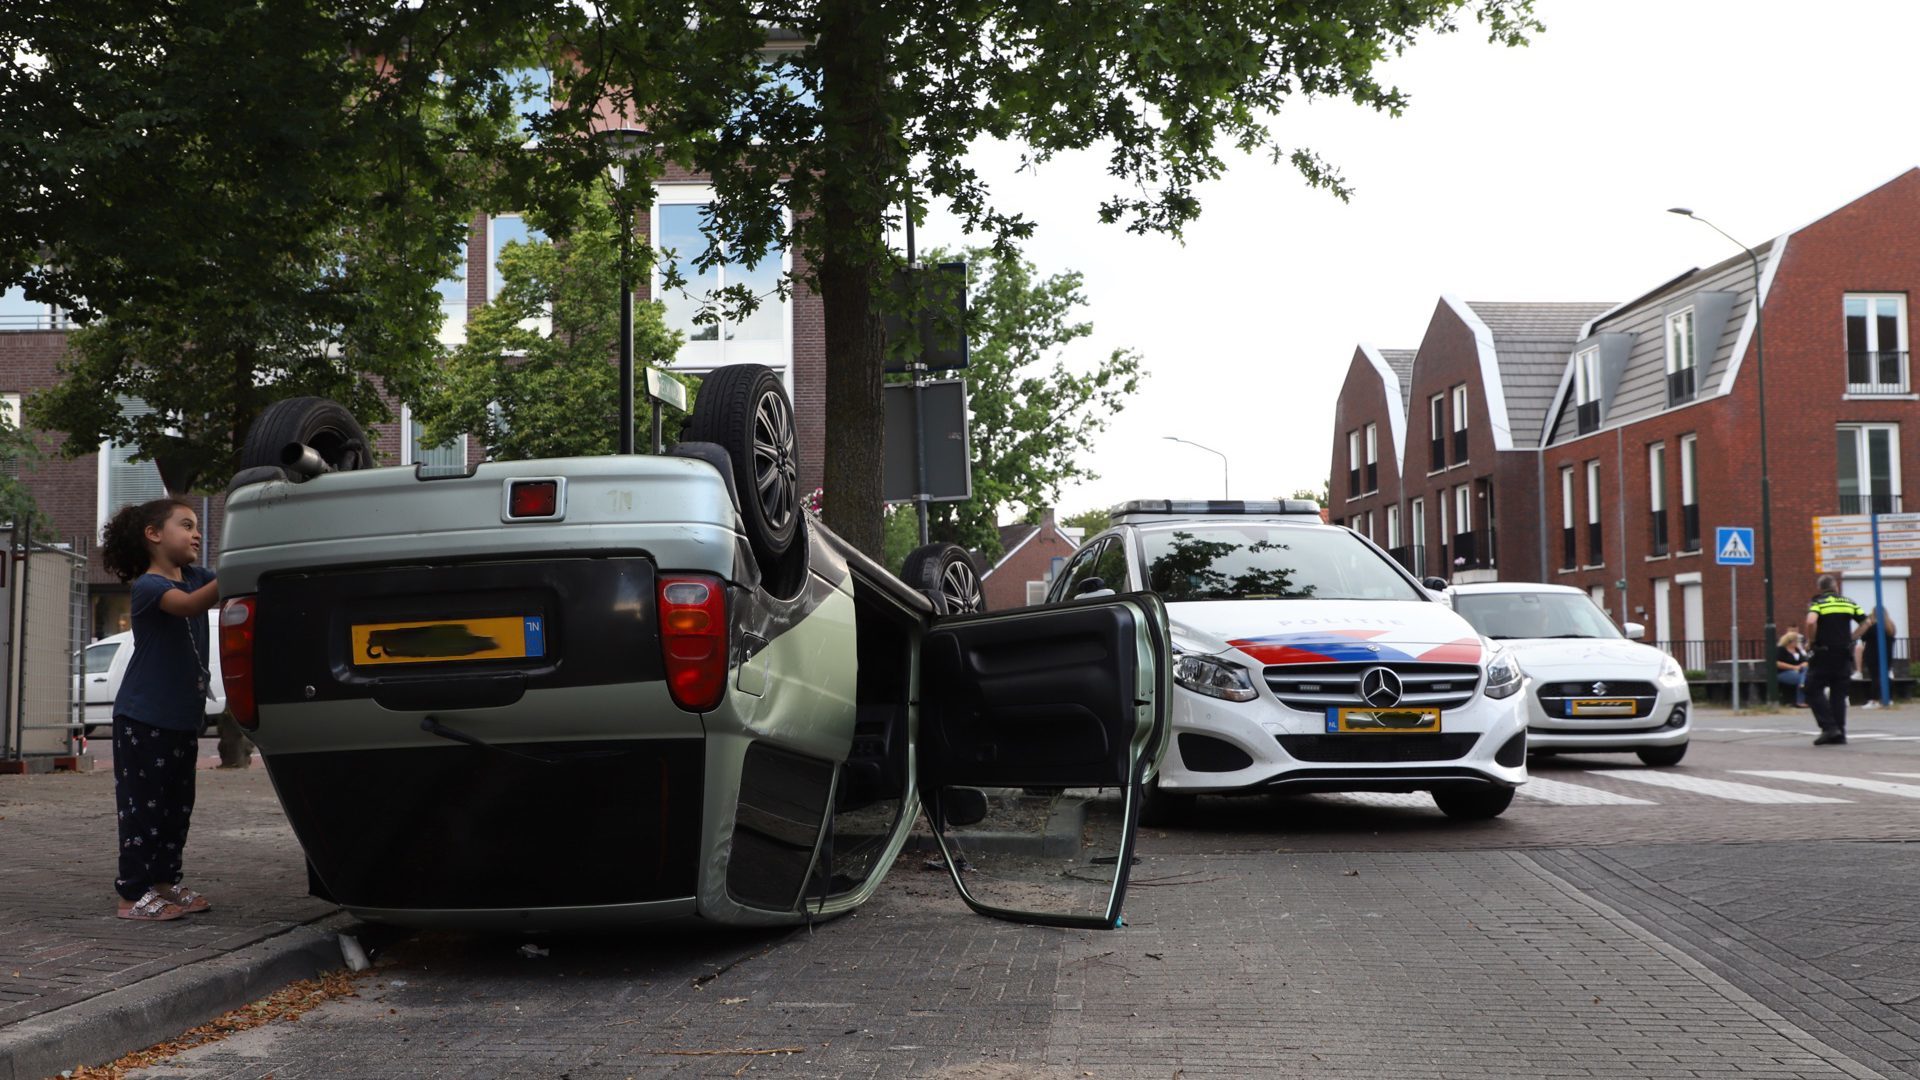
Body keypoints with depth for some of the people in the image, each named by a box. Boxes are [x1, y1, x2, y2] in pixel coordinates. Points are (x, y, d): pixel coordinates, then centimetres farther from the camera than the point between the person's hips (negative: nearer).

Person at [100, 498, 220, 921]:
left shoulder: (197, 576, 10)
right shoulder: (147, 585, -14)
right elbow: (187, 604, -33)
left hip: (184, 717, 8)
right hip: (142, 718, -8)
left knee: (177, 805, 12)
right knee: (143, 805, -4)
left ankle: (165, 881, 22)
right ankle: (134, 893, 0)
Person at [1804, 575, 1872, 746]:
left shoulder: (1817, 603, -4)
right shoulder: (1849, 603, 11)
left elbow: (1811, 622, -22)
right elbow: (1867, 621, 9)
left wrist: (1811, 640, -7)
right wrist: (1852, 637, 13)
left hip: (1823, 654, -5)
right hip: (1844, 655, 5)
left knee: (1814, 690, 4)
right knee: (1839, 695, 10)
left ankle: (1829, 727, -9)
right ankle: (1839, 734, 9)